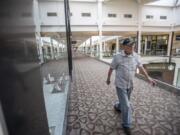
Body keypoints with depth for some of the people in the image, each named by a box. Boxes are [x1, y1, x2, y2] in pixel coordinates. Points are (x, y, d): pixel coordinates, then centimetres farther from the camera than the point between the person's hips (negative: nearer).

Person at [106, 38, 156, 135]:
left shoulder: (136, 56, -3)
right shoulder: (117, 57, -17)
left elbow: (141, 67, 6)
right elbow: (111, 68, -5)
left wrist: (148, 77, -2)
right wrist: (108, 79, 5)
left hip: (130, 84, 5)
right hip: (120, 85, -5)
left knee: (125, 101, 25)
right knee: (126, 105, 0)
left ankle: (117, 106, 58)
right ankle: (126, 125, 23)